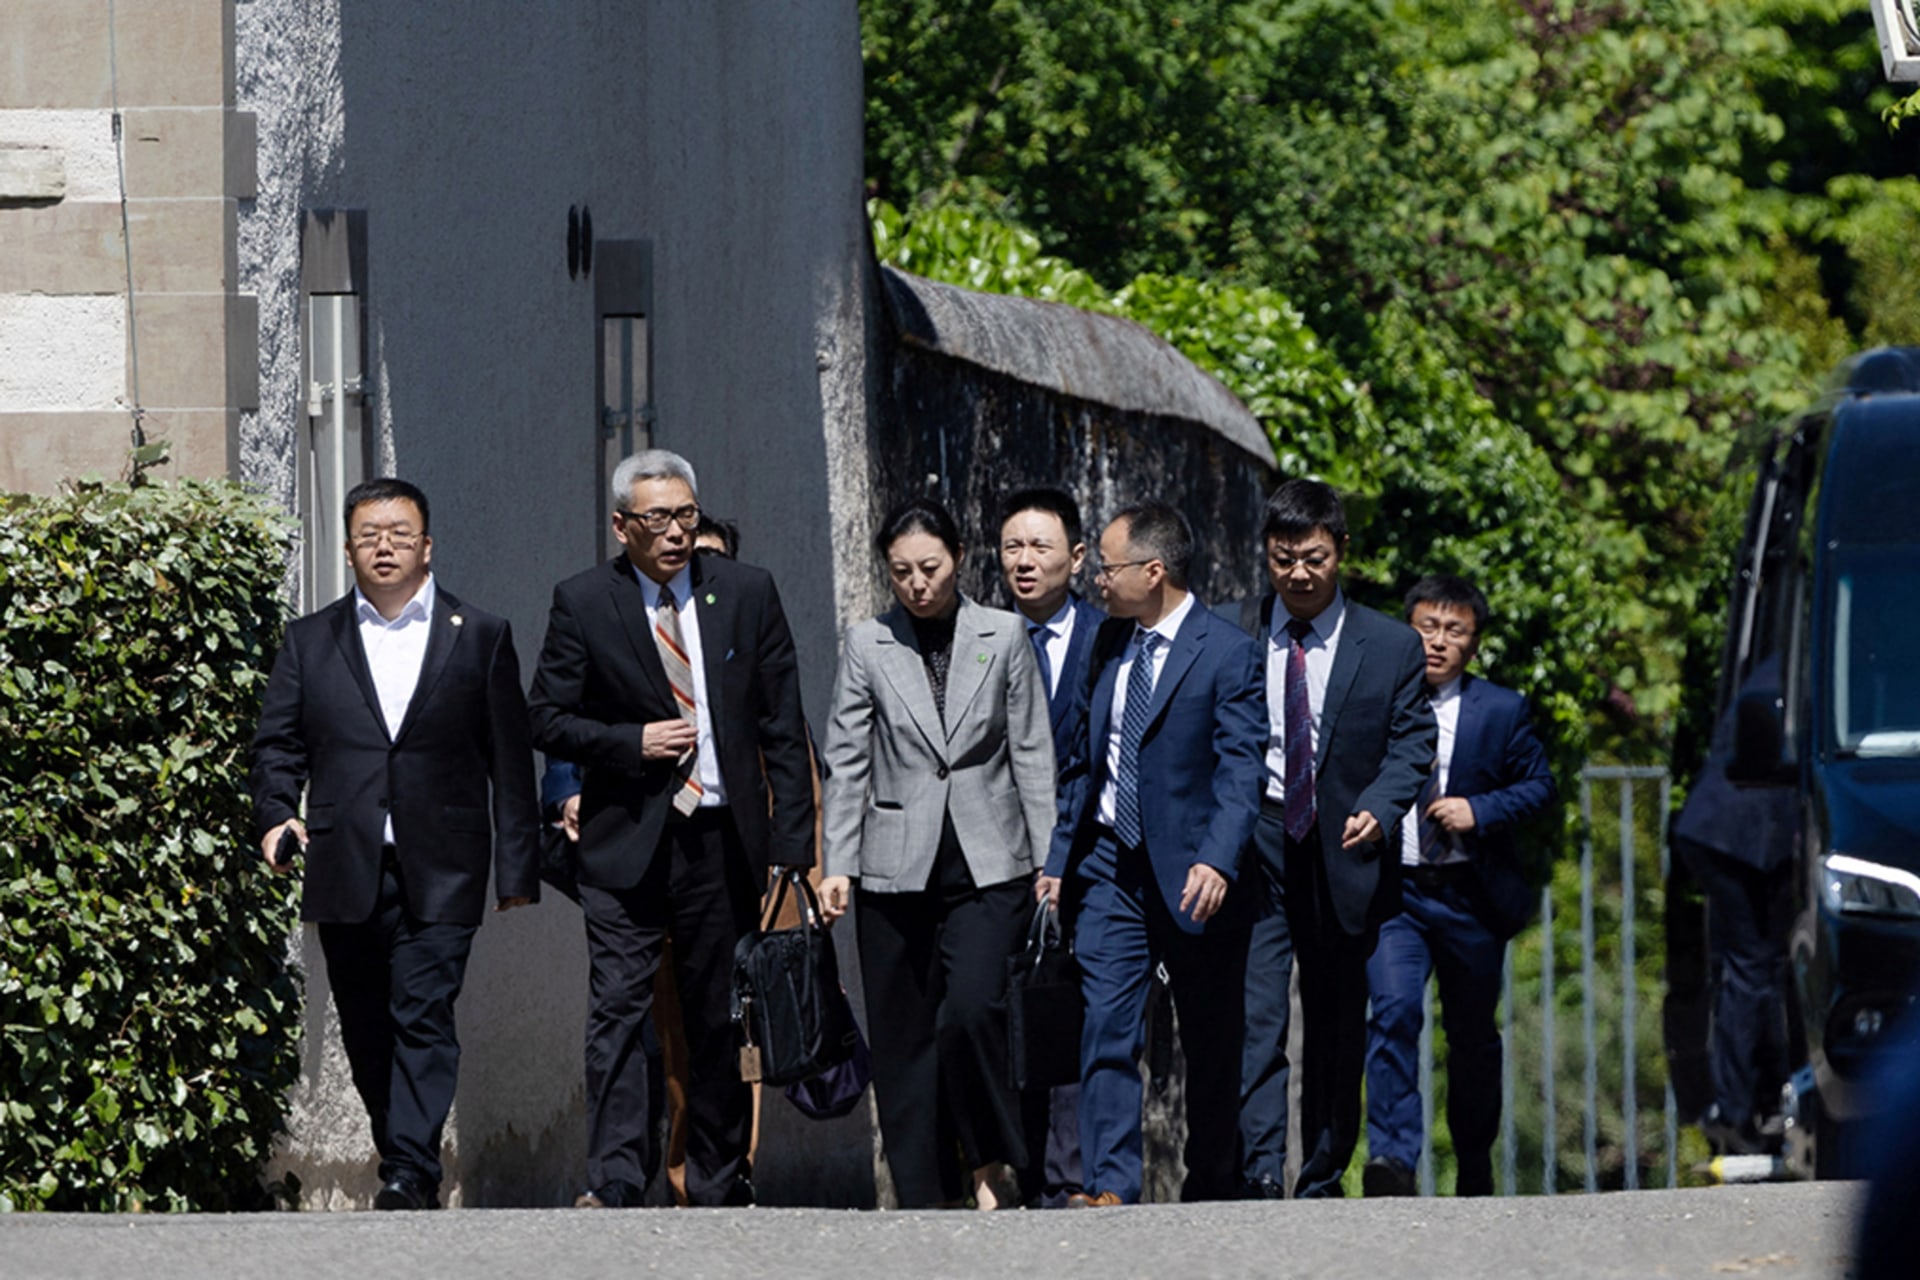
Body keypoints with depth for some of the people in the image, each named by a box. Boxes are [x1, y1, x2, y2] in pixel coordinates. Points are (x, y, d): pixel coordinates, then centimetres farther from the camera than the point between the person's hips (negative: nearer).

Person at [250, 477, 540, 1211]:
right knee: (367, 1032, 7)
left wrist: (518, 872, 2)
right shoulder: (310, 642, 13)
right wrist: (276, 813, -12)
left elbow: (510, 763, 7)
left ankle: (410, 1176, -20)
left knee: (425, 1016, -14)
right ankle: (404, 1167, 19)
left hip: (439, 874, -3)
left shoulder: (480, 638, 8)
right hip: (345, 870, 3)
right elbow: (278, 742, 9)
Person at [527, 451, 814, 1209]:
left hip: (725, 841, 2)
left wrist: (792, 842, 0)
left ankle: (721, 1188, 16)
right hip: (626, 842, -2)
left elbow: (784, 729, 6)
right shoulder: (583, 604, 1)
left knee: (720, 1019, 8)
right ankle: (614, 1184, -16)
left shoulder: (747, 595, 6)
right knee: (617, 1011, -11)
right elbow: (547, 719, 2)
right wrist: (632, 743, -14)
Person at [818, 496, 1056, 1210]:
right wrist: (837, 865, -1)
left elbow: (1032, 756, 6)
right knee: (903, 1036, 2)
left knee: (972, 1010, -18)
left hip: (989, 863, -1)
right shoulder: (867, 647, 5)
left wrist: (1049, 859, 3)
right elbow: (846, 763, 6)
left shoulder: (1003, 639, 4)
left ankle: (991, 1163, 1)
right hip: (897, 868, 1)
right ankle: (922, 1197, 9)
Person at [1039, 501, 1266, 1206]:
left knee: (1212, 1041, 6)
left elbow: (1240, 771, -16)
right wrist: (1059, 856, 12)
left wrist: (1216, 862, -29)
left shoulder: (1226, 654, -9)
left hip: (1190, 875, -5)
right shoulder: (1109, 644, 10)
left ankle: (1212, 1188, 18)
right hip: (1109, 864, 5)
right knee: (1106, 1030, -7)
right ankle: (1110, 1187, -12)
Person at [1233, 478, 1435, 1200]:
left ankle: (1322, 1180, 17)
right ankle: (1261, 1173, -22)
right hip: (1256, 849, -1)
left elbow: (1410, 746, 3)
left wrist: (1376, 809, -16)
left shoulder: (1392, 648, 5)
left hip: (1343, 853, 1)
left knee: (1336, 1026, 7)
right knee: (1255, 1012, -15)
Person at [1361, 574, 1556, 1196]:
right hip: (1393, 893, -1)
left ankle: (1474, 1169, 28)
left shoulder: (1501, 710, 4)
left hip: (1471, 896, 1)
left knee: (1473, 1035, 13)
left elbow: (1538, 783, 5)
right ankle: (1392, 1158, -27)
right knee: (1394, 1011, -22)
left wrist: (1481, 811, -12)